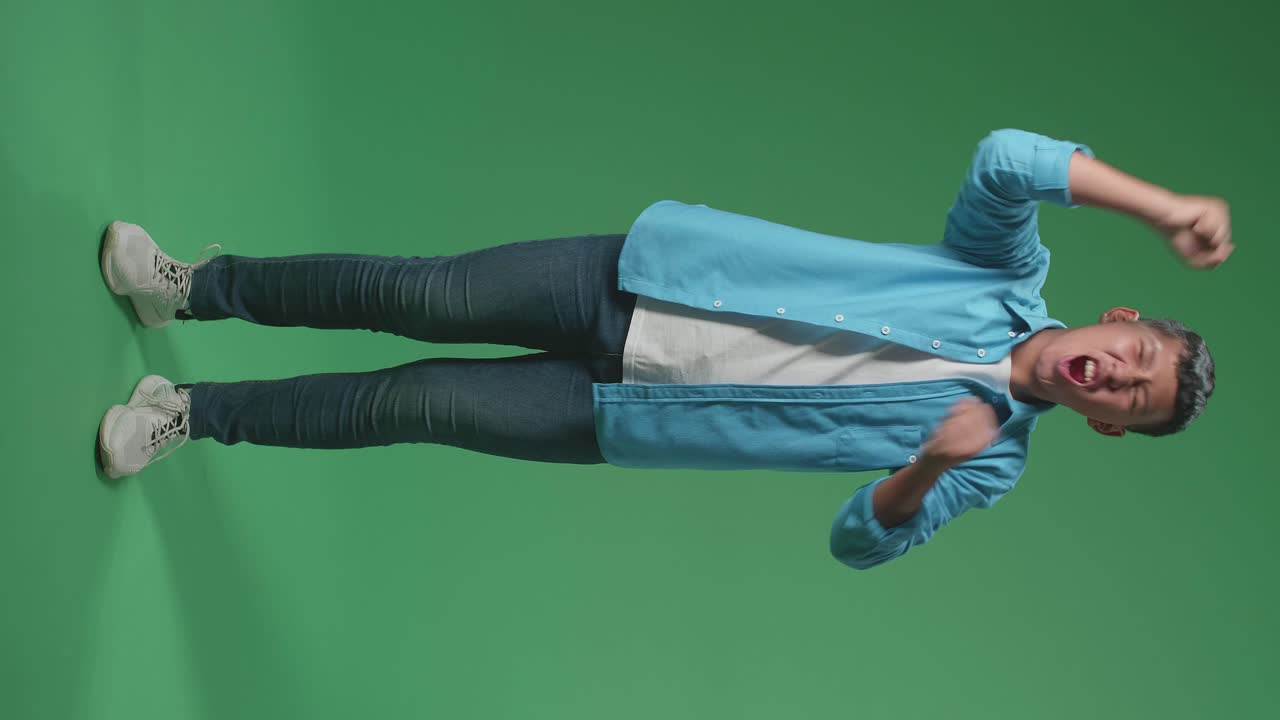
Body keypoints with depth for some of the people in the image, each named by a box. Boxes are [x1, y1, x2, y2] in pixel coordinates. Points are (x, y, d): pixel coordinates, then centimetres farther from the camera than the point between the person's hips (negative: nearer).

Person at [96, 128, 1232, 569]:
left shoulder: (991, 466, -1)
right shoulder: (1010, 274, -1)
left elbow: (861, 540, -2)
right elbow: (1003, 160, -19)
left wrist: (928, 470, -22)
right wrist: (1170, 206, -24)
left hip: (618, 416, 0)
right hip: (631, 280, 1)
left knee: (425, 404, -8)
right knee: (420, 295, -7)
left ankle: (197, 413, 14)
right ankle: (198, 288, 18)